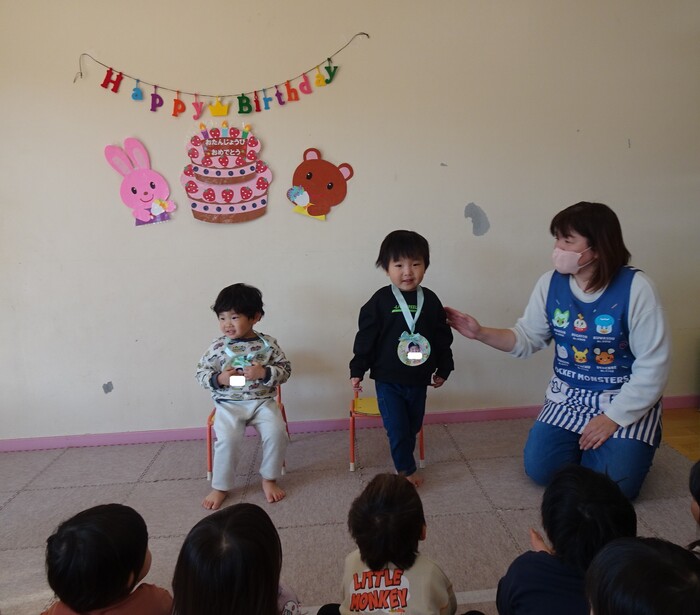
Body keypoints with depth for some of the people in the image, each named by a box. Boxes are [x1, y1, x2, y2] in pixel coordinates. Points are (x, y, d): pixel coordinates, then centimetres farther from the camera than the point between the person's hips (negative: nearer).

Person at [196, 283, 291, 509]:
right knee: (227, 439, -23)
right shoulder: (218, 346, -2)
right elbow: (201, 373, 3)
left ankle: (269, 479, 5)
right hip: (229, 404, 0)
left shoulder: (268, 343, -2)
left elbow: (285, 370, 1)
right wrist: (219, 378, -17)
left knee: (276, 432, -21)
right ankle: (220, 487, 2)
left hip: (263, 401, 1)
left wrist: (264, 372, -18)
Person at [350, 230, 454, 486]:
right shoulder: (380, 301, -10)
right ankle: (407, 470, 16)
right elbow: (365, 338, -7)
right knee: (397, 429, 0)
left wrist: (443, 369, 12)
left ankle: (403, 461, 37)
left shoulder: (430, 300, -1)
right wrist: (357, 370, -6)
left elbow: (443, 338, 8)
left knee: (412, 428, 16)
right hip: (388, 380, -3)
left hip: (418, 380, 4)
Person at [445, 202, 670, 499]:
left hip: (627, 400, -3)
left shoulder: (635, 288, -18)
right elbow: (527, 339, 1)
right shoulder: (550, 283, -6)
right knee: (539, 469, -7)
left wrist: (612, 418, -16)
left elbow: (653, 365, -15)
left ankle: (618, 441, 19)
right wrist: (480, 333, -16)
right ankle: (582, 442, 23)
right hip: (569, 396, 4)